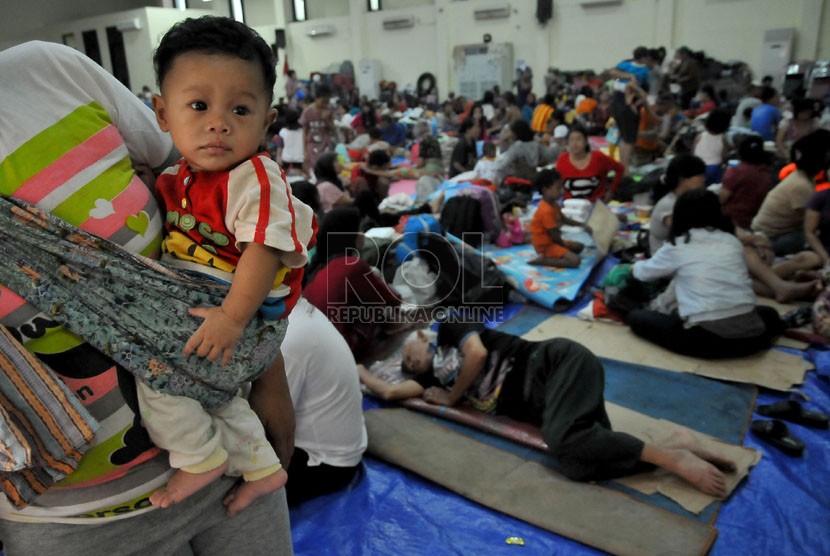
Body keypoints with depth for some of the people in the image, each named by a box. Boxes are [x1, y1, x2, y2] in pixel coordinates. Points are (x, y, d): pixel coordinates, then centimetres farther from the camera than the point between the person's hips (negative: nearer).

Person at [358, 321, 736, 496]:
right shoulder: (436, 376, 24)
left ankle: (675, 457, -26)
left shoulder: (448, 329, 7)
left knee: (563, 439, -33)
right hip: (541, 403, 6)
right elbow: (389, 392, 22)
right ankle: (676, 444, -21)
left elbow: (478, 353, -10)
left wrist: (452, 398, 2)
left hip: (559, 361, -6)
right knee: (575, 462, -23)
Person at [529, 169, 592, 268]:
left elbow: (564, 219, 23)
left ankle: (549, 256, 4)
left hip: (553, 241, 11)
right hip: (546, 245, -11)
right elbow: (554, 235, -22)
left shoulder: (553, 204, 7)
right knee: (575, 261, -22)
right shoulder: (546, 210, -26)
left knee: (579, 246, 24)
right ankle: (542, 260, -16)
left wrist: (582, 225, 15)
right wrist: (564, 244, -4)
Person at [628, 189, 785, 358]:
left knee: (636, 317, 13)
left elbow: (643, 272, 20)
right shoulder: (732, 241, 12)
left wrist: (634, 266, 45)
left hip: (706, 338, -4)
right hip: (749, 337, 5)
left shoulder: (677, 247, 4)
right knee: (769, 314, 38)